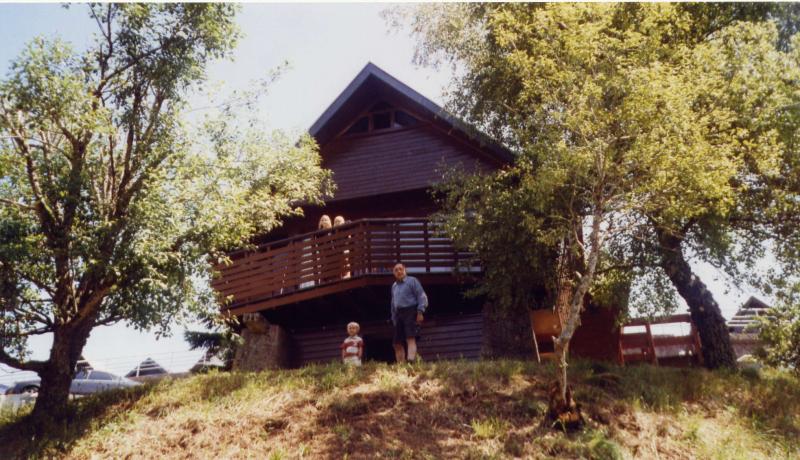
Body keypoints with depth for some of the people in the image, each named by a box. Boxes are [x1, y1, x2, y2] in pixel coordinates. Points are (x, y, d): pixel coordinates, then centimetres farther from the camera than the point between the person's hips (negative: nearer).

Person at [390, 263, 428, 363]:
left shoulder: (412, 281, 5)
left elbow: (422, 296, -4)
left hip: (410, 312, -7)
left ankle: (411, 362, -38)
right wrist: (394, 318, 20)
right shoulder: (394, 286, 23)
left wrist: (420, 312, -15)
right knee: (397, 343, 1)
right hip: (399, 314, 7)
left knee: (410, 338, -23)